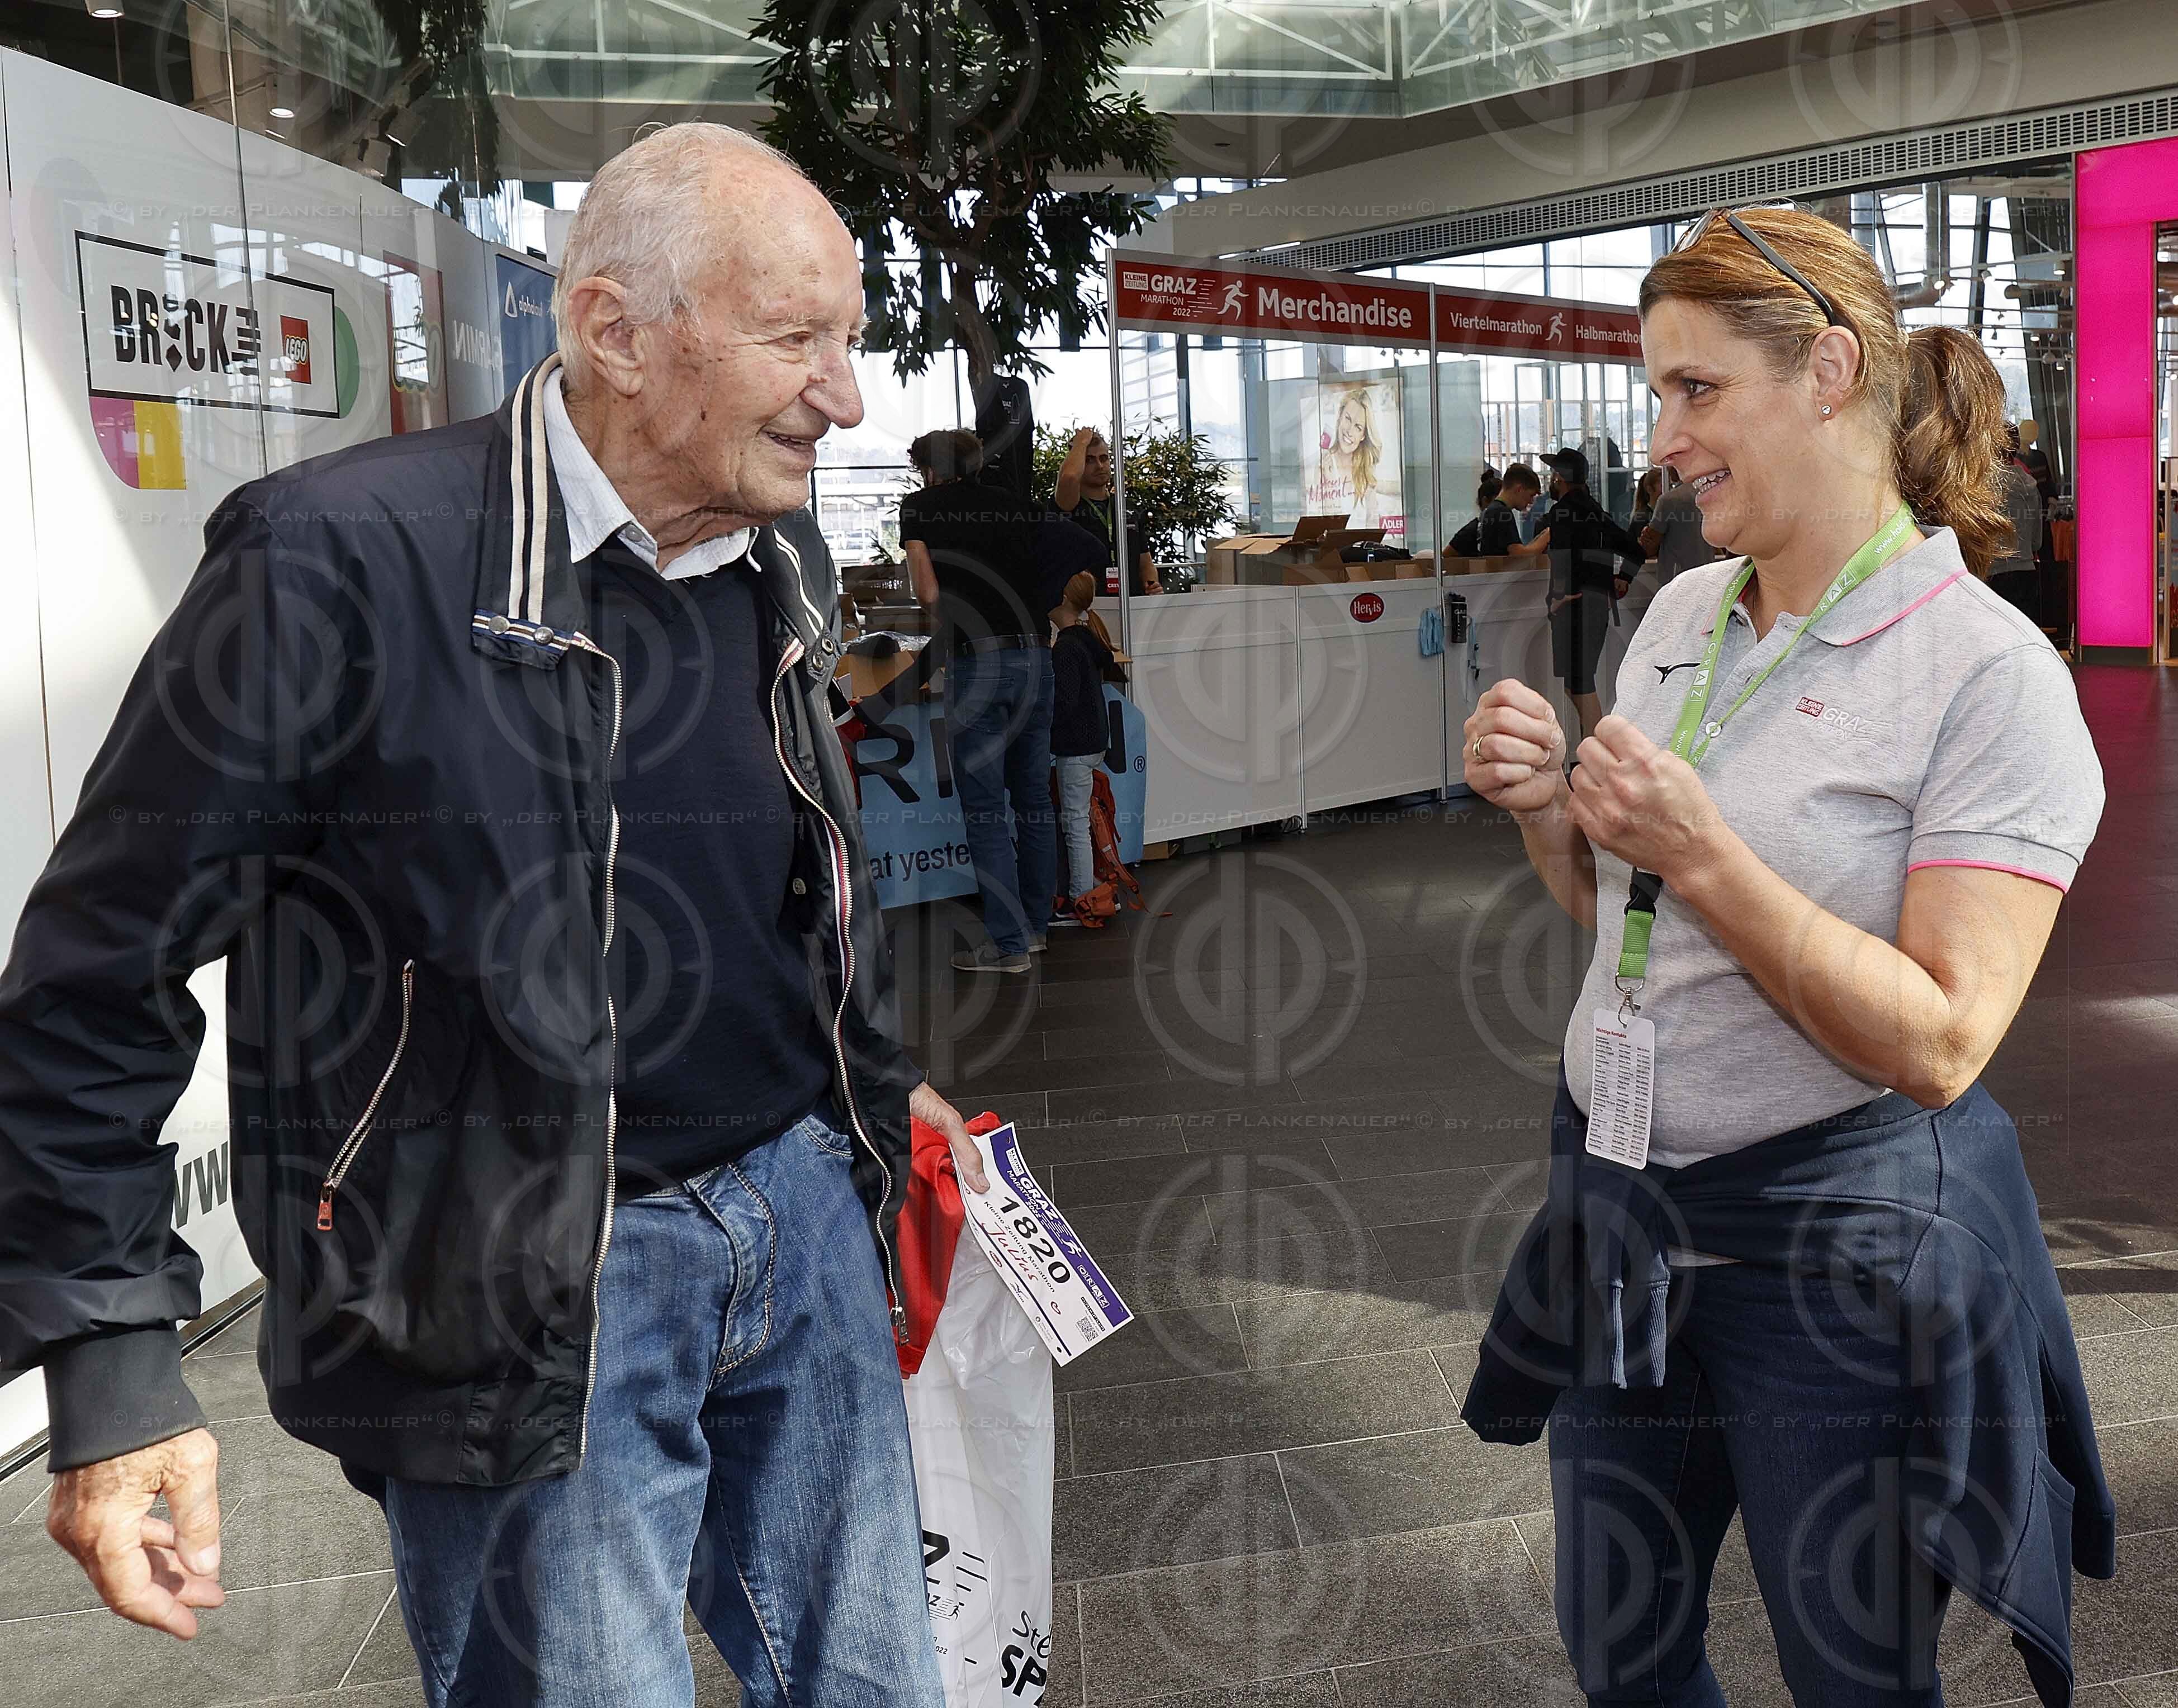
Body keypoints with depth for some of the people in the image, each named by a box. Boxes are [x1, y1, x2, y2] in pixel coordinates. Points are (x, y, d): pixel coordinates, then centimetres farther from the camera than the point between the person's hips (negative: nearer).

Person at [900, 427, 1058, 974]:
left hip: (976, 662, -5)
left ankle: (1008, 944, -2)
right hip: (1036, 656, 5)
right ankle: (1034, 923, 28)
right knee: (1034, 798, 16)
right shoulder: (1017, 504, 16)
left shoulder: (921, 506, 5)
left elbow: (928, 593, -1)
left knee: (984, 807, 0)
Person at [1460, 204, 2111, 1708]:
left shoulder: (1991, 673, -16)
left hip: (1840, 1244, -6)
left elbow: (1940, 1045, -21)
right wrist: (1550, 810, -5)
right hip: (1622, 1209, 6)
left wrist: (1707, 858, -26)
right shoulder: (1682, 614, 5)